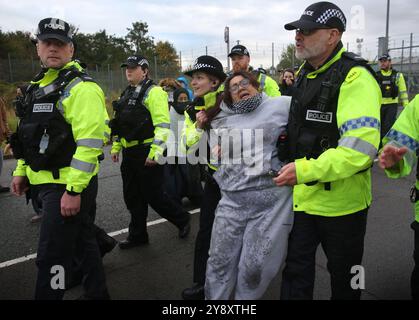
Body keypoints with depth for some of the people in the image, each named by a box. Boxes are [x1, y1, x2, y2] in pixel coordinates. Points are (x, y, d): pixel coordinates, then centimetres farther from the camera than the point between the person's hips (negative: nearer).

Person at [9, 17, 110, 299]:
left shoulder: (81, 87, -15)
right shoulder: (39, 85, 15)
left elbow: (90, 142, -23)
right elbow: (33, 134, 22)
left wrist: (74, 190, -24)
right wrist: (22, 170, 19)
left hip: (69, 185, -9)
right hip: (49, 181, 9)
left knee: (52, 256, -2)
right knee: (82, 241, 20)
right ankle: (97, 293, 37)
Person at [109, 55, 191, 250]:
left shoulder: (153, 92, -11)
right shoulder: (127, 93, 17)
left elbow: (163, 125, -19)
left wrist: (155, 152, -23)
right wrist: (116, 147, 22)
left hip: (147, 154, -9)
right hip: (129, 153, 9)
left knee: (153, 196, -2)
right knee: (132, 197, 13)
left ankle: (182, 220, 22)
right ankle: (137, 235, 27)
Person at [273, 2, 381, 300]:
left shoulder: (354, 77, -18)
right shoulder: (305, 73, 8)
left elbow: (361, 147, -28)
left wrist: (306, 170, -30)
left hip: (341, 200, -6)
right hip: (303, 195, 7)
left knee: (343, 275, 18)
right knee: (296, 271, 15)